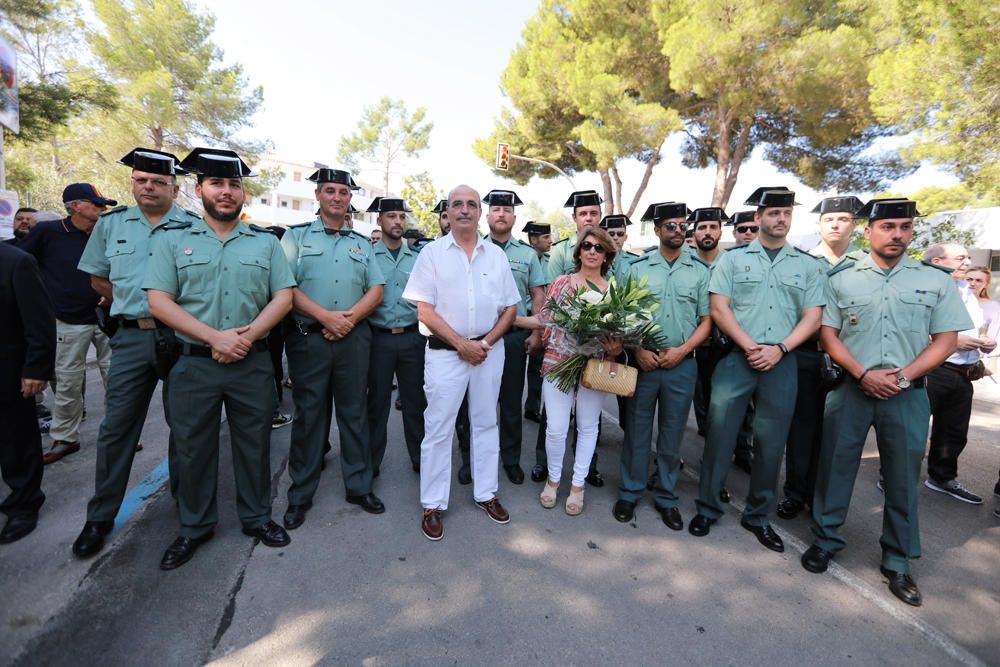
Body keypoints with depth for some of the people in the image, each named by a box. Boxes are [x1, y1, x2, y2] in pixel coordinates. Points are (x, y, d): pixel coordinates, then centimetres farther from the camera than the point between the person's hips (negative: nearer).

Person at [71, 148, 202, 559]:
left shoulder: (193, 227, 0)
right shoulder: (110, 224, 10)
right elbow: (97, 278, 18)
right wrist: (133, 303, 8)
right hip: (131, 337, 3)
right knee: (117, 426, 7)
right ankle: (100, 516, 22)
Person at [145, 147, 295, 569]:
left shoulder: (266, 242, 6)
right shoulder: (175, 239, 5)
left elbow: (283, 298, 0)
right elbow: (159, 301, -3)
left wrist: (246, 336, -14)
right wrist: (215, 337, -15)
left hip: (253, 364, 0)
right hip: (193, 364, 0)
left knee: (254, 445, 11)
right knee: (192, 448, 12)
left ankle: (256, 518, 30)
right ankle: (194, 527, 32)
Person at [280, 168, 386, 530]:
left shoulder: (362, 243, 14)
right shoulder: (296, 236, 6)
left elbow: (376, 291, 6)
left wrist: (349, 317, -10)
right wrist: (326, 316, -16)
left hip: (354, 338, 2)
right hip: (309, 338, -2)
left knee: (354, 413, 9)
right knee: (308, 415, 6)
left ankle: (359, 486, 23)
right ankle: (300, 495, 22)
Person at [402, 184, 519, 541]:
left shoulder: (497, 255, 8)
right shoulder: (432, 253, 0)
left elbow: (510, 308, 8)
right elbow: (424, 309, -6)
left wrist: (485, 343, -6)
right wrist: (461, 343, -12)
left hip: (489, 348, 3)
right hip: (445, 351, -3)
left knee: (486, 423, 13)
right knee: (438, 429, 3)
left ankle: (486, 494, 29)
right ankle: (433, 505, 18)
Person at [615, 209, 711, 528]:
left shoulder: (700, 270, 5)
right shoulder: (638, 267, 4)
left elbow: (706, 321, 5)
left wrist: (681, 350, -9)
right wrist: (639, 350, -10)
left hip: (682, 364, 1)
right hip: (643, 361, -1)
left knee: (672, 433, 11)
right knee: (637, 429, 7)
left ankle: (666, 497, 27)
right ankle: (630, 492, 23)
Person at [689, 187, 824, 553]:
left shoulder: (806, 264, 11)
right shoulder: (733, 258, 5)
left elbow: (812, 317, 6)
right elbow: (719, 308, -3)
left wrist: (779, 349, -10)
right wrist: (750, 347, -12)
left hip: (782, 363, 2)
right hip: (736, 358, -2)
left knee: (772, 441, 9)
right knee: (719, 433, -1)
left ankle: (758, 516, 26)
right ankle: (707, 507, 17)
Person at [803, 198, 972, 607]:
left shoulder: (936, 281, 6)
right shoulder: (841, 279, 3)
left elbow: (945, 340, 4)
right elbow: (828, 335, 0)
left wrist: (902, 376, -11)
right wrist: (864, 375, -12)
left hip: (908, 394, 1)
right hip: (850, 388, -1)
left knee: (903, 477, 9)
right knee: (835, 466, 6)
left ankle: (898, 562, 25)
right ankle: (826, 539, 23)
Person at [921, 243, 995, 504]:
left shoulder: (969, 293, 17)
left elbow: (972, 332, 27)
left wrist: (985, 343, 7)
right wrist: (951, 341, -18)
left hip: (963, 374, 9)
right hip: (930, 371, -9)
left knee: (954, 432, 17)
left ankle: (942, 478, 32)